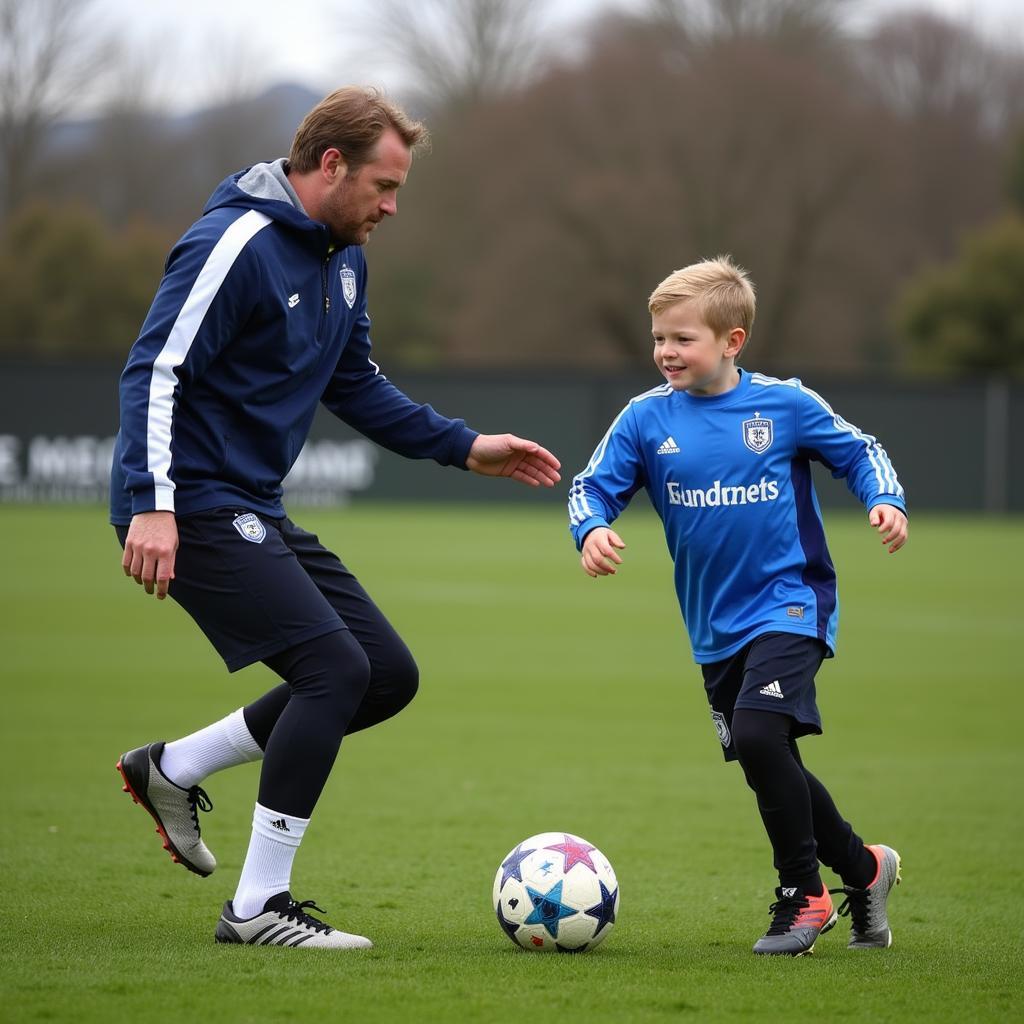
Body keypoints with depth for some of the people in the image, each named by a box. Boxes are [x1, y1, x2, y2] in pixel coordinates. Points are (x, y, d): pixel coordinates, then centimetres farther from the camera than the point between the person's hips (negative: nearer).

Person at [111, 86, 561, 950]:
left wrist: (463, 446, 17)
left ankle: (174, 769, 17)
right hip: (193, 508, -10)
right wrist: (152, 505, -28)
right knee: (335, 668, -18)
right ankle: (259, 907, -10)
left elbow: (354, 385, 24)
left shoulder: (343, 256, 13)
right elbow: (155, 371, -20)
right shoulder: (237, 244, -17)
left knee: (389, 673, 7)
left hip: (256, 509, 10)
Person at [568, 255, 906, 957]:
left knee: (756, 735, -23)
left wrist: (886, 499, -11)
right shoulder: (646, 419, -1)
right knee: (770, 768, 10)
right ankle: (863, 868, 32)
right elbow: (594, 486, 0)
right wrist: (592, 529, -21)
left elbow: (859, 452, 6)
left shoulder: (785, 405, -6)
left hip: (790, 604, -5)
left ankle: (804, 895, -7)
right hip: (715, 628, 5)